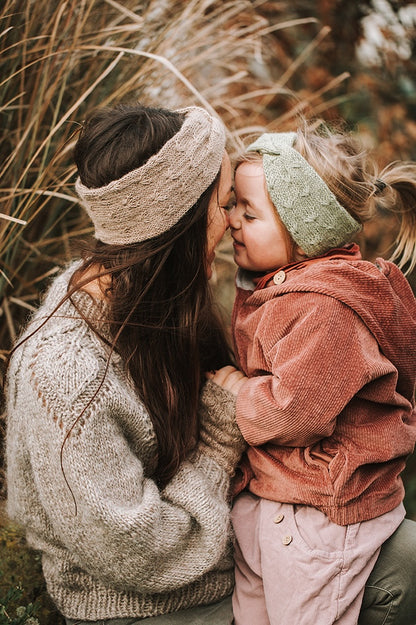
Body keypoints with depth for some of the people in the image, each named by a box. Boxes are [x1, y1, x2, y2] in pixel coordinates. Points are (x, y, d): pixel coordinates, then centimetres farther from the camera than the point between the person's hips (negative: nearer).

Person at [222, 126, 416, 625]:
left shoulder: (326, 311, -29)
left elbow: (289, 414, -27)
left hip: (321, 511, -9)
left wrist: (229, 395, -12)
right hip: (264, 489, 9)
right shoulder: (274, 283, 3)